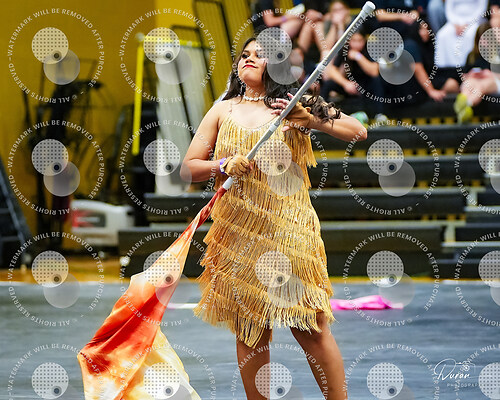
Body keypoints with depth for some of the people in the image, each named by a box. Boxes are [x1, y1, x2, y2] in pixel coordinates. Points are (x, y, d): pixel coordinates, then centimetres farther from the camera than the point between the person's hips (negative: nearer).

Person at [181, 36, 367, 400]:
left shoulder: (295, 106, 8)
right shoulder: (223, 111, 13)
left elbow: (358, 131, 4)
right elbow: (188, 167, 11)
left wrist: (313, 120, -11)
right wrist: (225, 165, -8)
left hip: (289, 230, -2)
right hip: (239, 233, 2)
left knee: (310, 327, -5)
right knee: (250, 331, 4)